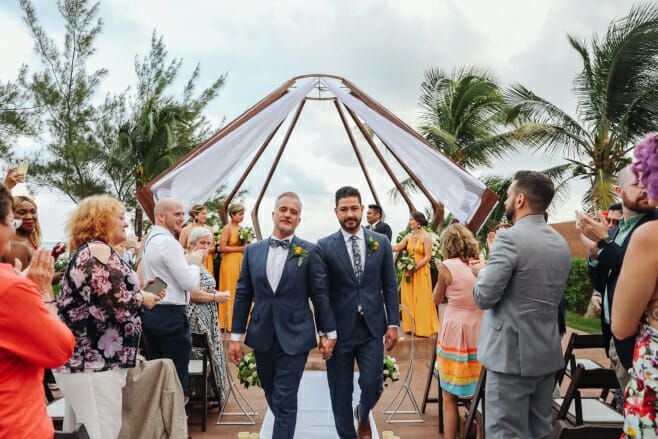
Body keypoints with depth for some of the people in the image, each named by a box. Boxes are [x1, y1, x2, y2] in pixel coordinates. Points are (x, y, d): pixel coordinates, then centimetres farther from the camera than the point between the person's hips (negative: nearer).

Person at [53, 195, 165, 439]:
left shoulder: (83, 252, 17)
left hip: (78, 362, 10)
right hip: (94, 366, -10)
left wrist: (136, 294, 18)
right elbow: (115, 306, -23)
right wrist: (142, 299, -5)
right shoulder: (99, 251, -15)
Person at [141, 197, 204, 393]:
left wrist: (187, 261, 16)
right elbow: (190, 283, -18)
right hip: (171, 316, -10)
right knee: (177, 379, -1)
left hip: (150, 312, 10)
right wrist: (194, 263, -1)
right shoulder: (168, 242, -16)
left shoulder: (149, 241, 15)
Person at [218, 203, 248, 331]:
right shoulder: (227, 228, -7)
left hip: (241, 262, 7)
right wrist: (240, 248, -13)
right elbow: (222, 248, -15)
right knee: (231, 292, -2)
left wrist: (246, 245, 5)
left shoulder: (241, 228, 14)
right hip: (230, 262, -7)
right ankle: (228, 324, 6)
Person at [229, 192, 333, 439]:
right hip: (262, 336, 4)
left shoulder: (310, 252, -6)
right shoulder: (252, 251, 4)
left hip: (294, 338, -4)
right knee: (271, 394, 20)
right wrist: (235, 336, 6)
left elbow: (320, 295, -2)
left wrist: (328, 333, -1)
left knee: (284, 400, -1)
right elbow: (243, 295, 7)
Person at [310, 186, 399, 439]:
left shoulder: (381, 243, 3)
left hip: (372, 328, 2)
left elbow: (390, 286, 6)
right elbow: (320, 293, -7)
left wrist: (393, 323, 0)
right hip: (340, 330, -1)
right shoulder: (323, 248, -4)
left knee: (372, 385, 2)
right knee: (341, 393, 9)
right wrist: (326, 331, -14)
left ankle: (363, 414, 37)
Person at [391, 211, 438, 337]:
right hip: (409, 272, 6)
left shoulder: (425, 236, -8)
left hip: (421, 271, -6)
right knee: (408, 299, 6)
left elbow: (427, 257, -12)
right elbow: (395, 248, 5)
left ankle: (423, 328, 11)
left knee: (421, 300, -1)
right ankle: (411, 327, 17)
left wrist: (415, 268, -15)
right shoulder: (408, 236, 9)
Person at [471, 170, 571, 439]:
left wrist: (483, 272, 2)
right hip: (548, 355, 8)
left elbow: (483, 297, -19)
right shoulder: (562, 243, 9)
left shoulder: (510, 238, -16)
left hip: (511, 354, -8)